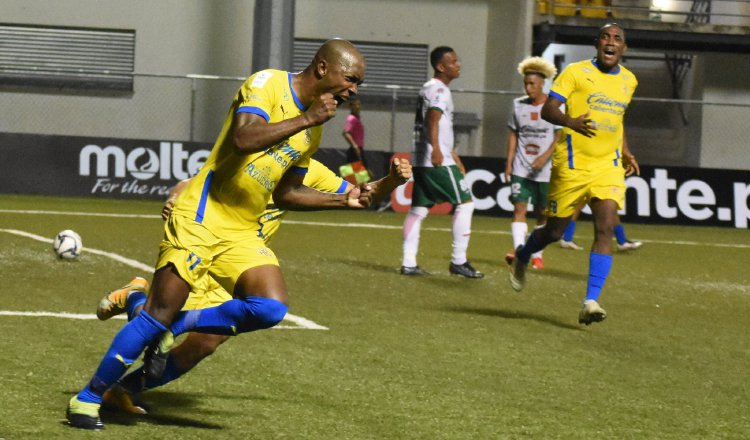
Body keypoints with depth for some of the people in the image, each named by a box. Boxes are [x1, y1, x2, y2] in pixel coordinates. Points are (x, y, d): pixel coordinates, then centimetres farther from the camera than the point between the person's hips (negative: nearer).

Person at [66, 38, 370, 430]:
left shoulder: (313, 129, 14)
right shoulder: (267, 84, -9)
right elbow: (244, 139, -28)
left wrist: (344, 200, 14)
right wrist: (306, 119, -22)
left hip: (243, 235, 7)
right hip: (199, 219, -7)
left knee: (271, 308, -17)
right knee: (158, 315, -9)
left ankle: (173, 327, 3)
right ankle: (87, 398, 7)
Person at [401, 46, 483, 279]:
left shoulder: (429, 88, 22)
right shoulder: (438, 89, -10)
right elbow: (433, 118, -29)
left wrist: (456, 159, 36)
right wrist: (436, 149, -44)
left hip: (422, 161, 10)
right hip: (437, 162, -10)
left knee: (418, 209, 8)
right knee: (465, 203, -2)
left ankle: (408, 263, 5)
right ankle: (458, 261, -2)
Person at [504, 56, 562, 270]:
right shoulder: (518, 105, 7)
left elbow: (560, 137, -8)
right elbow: (513, 134, 13)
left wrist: (545, 157, -20)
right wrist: (509, 162, 7)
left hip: (546, 170, -2)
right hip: (521, 169, 3)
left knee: (542, 213, 5)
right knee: (519, 208, -11)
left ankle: (537, 255, 14)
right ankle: (518, 249, -20)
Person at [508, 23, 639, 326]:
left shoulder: (629, 81, 12)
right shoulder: (576, 72, -5)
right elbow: (547, 110, -13)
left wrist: (626, 153, 21)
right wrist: (571, 122, -33)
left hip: (609, 165, 3)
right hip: (572, 164, -3)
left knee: (605, 228, -16)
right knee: (555, 231, 6)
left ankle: (591, 302, -17)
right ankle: (521, 258, 41)